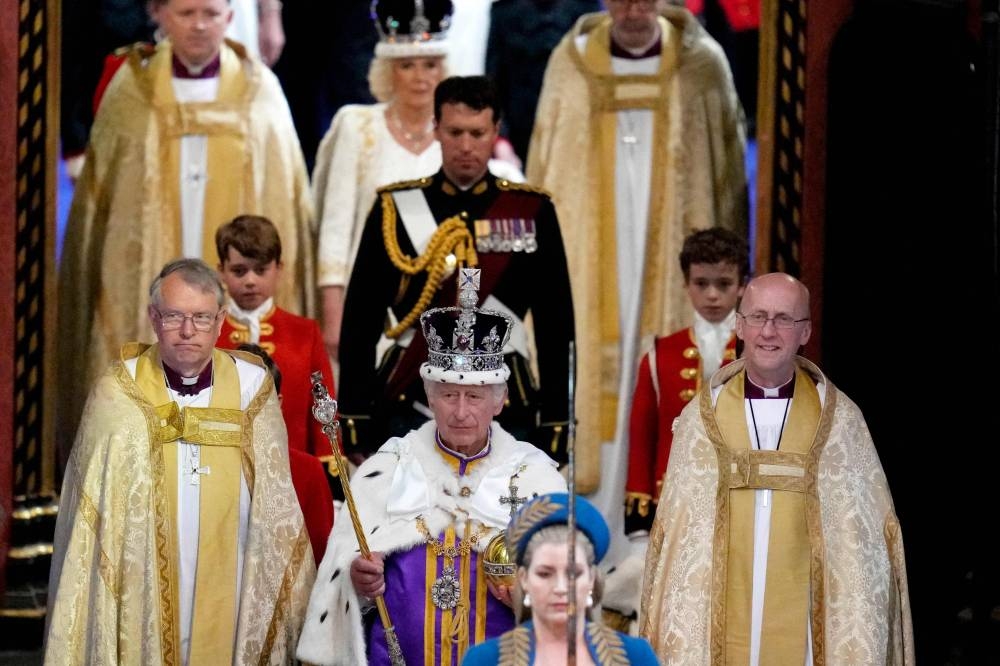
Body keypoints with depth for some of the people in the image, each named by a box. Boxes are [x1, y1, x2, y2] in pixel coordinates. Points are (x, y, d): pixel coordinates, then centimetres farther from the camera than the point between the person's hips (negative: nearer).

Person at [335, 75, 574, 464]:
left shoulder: (532, 212, 5)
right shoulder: (395, 209, 4)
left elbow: (556, 326, 7)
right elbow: (360, 320, 5)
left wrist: (555, 422, 2)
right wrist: (354, 417, 0)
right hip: (409, 412, 0)